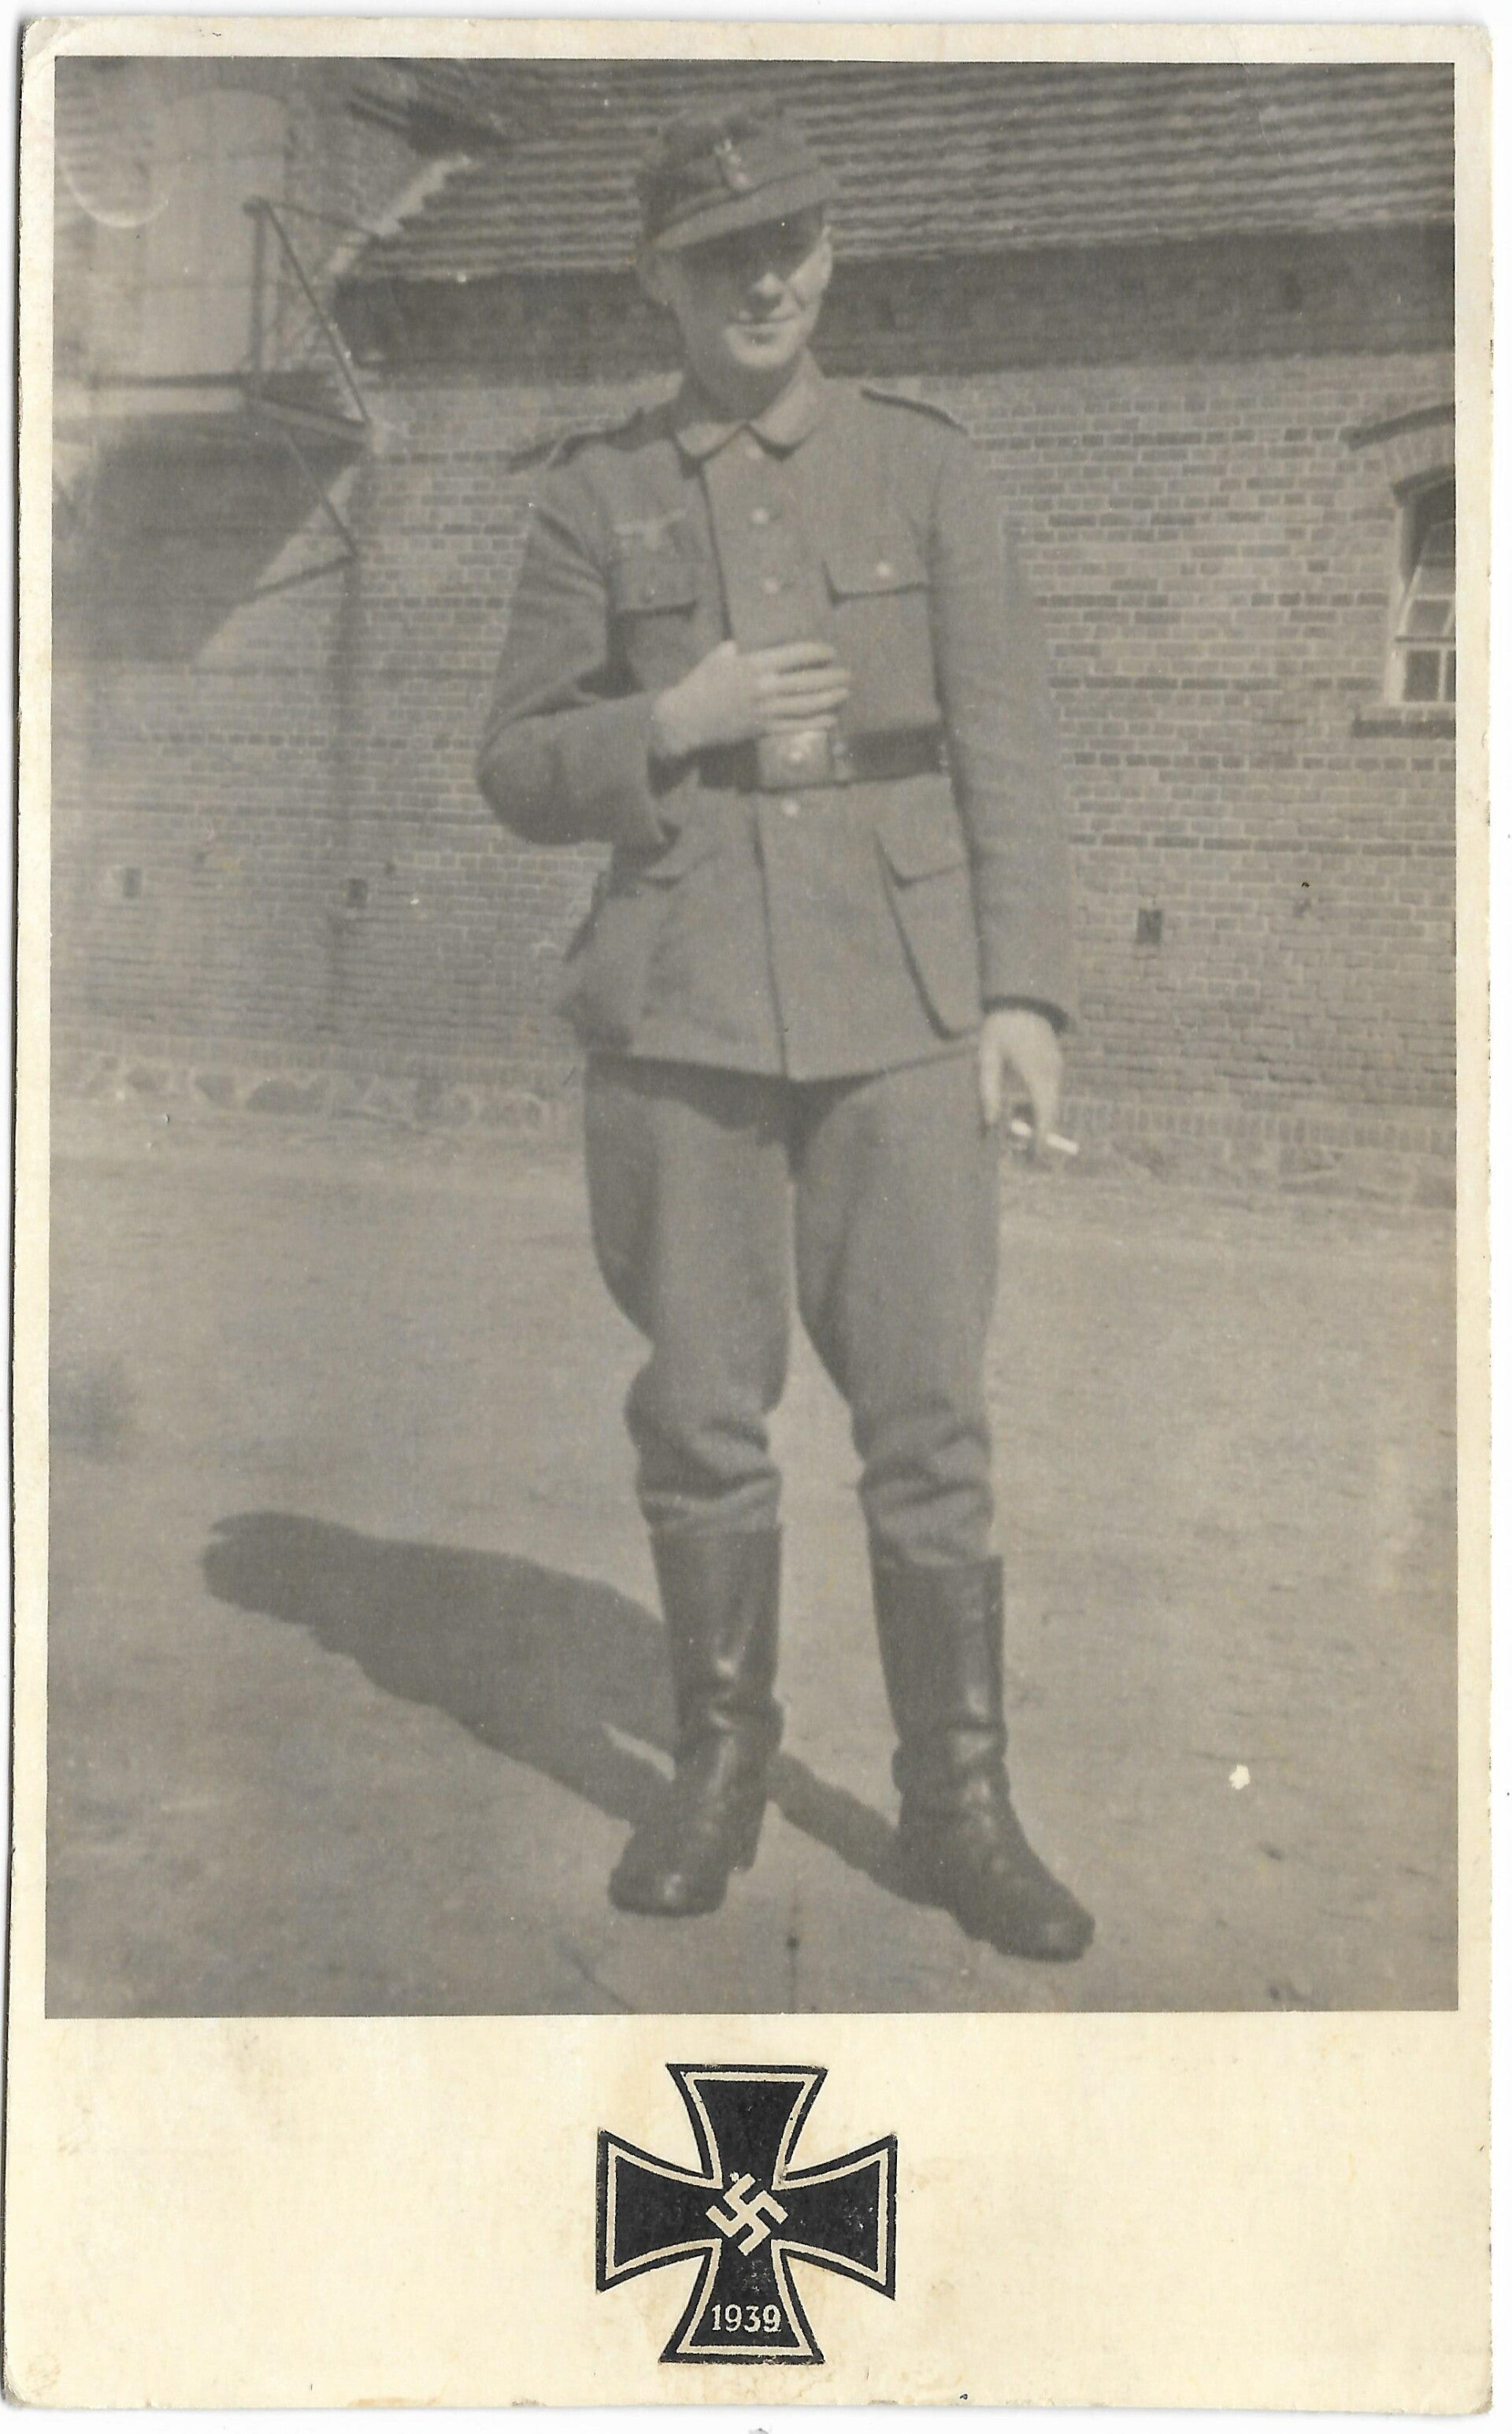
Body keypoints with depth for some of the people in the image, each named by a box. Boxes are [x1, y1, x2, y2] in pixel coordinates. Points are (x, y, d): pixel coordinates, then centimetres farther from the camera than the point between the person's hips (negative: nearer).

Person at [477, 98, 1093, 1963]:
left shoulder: (922, 466, 7)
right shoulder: (595, 496, 7)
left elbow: (1003, 744, 3)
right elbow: (521, 773, 8)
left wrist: (1025, 989, -7)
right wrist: (674, 725, -11)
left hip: (899, 1003, 0)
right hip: (679, 1011, 1)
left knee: (930, 1410, -2)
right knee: (701, 1410, 5)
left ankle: (957, 1805, 11)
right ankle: (720, 1763, 24)